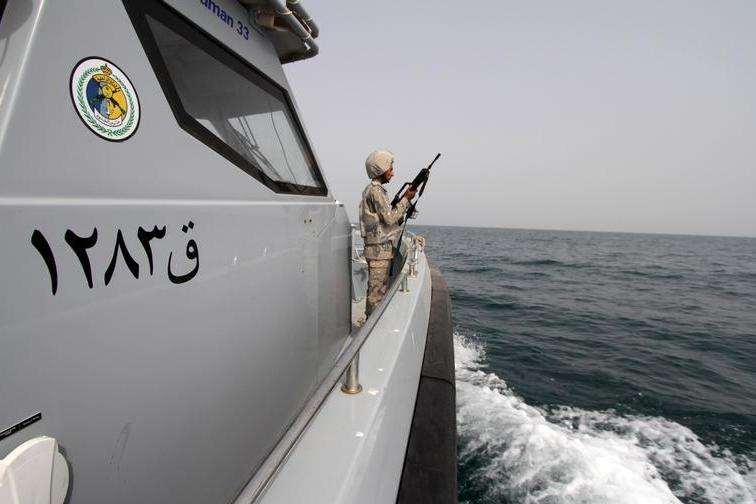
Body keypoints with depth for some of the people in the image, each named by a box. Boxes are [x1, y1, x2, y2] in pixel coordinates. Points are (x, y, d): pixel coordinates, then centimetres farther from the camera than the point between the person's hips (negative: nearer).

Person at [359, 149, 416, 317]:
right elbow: (389, 218, -17)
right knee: (376, 291, -4)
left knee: (382, 289, 15)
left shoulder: (377, 190, 18)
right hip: (379, 248, -10)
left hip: (384, 248, 10)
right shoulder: (375, 190, -12)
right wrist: (406, 199, -9)